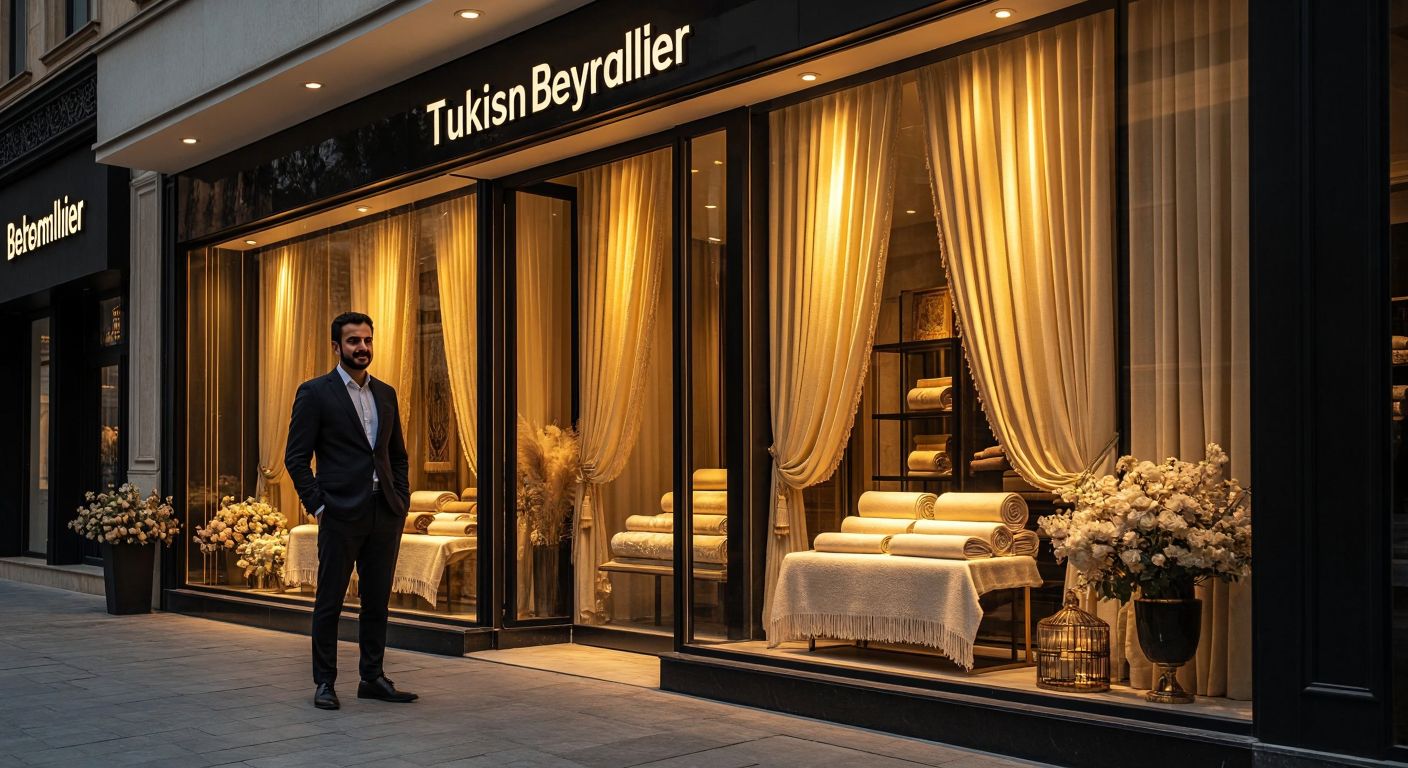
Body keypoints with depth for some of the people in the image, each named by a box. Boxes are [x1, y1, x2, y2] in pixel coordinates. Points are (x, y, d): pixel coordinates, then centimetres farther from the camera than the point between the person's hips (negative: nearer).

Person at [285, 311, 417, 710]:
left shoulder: (386, 393, 14)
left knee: (377, 600, 10)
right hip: (341, 514, -5)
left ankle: (372, 677, 19)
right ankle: (324, 682, 12)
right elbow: (296, 457, -5)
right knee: (329, 601, 3)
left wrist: (402, 500, 8)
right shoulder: (315, 393, -2)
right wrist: (316, 505, -10)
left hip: (385, 514, 5)